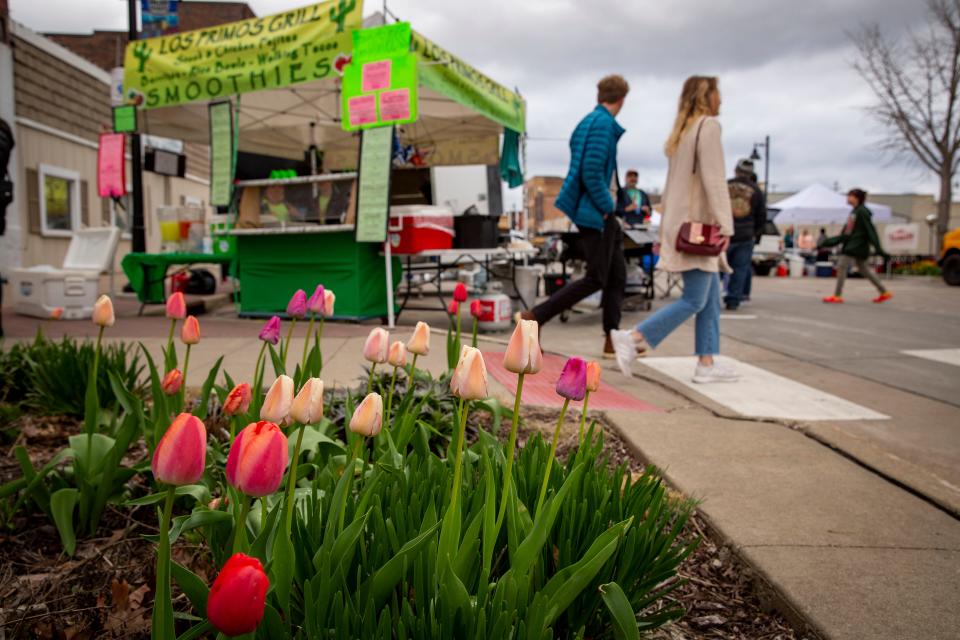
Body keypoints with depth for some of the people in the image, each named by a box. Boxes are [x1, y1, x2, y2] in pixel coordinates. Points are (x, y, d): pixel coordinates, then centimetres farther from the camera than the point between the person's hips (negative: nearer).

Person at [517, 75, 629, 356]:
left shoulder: (591, 121, 15)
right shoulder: (603, 124, -15)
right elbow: (591, 173, -23)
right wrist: (607, 207, -13)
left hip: (603, 215, 10)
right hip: (595, 213, -10)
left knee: (617, 275, 11)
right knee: (596, 278, -5)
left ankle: (613, 340, 17)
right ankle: (535, 317, -1)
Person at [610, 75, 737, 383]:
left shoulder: (683, 131, 19)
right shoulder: (709, 126, -8)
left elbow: (671, 186, 19)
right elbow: (713, 180, -17)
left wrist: (665, 231, 20)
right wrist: (724, 225, -20)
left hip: (681, 223, 9)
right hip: (696, 223, -9)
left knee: (711, 297, 9)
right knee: (694, 300, -9)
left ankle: (706, 363, 8)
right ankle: (633, 338, -12)